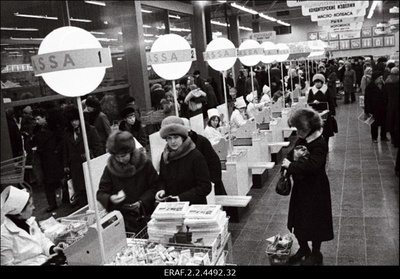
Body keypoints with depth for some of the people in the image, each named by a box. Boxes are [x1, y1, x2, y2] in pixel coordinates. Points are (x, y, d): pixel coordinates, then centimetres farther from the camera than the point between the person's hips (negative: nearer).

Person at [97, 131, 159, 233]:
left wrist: (142, 202, -12)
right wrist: (110, 199, -17)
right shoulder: (110, 168, 2)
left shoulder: (145, 163, -3)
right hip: (120, 217, 1)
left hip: (144, 214, -1)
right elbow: (101, 193, 4)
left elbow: (155, 186, 1)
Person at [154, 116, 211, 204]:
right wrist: (162, 190, 1)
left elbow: (205, 187, -9)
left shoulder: (196, 156, -7)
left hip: (195, 206, -5)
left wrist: (181, 198, -15)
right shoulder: (165, 156, 11)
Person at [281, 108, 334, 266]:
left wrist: (291, 166, -26)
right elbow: (291, 156, 12)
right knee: (298, 220, 18)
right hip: (300, 187, 8)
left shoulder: (319, 144, -22)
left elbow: (312, 166, -34)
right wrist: (286, 163, -9)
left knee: (314, 222, 8)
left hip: (315, 189, -8)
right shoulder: (301, 141, 3)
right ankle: (303, 249, 39)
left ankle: (316, 254, 28)